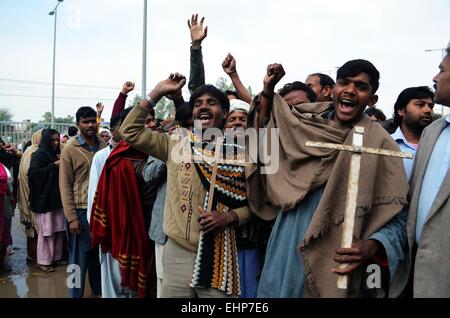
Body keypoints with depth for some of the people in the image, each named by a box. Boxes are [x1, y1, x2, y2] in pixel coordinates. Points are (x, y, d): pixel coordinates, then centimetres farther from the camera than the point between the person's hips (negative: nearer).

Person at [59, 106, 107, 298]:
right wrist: (72, 217, -11)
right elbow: (65, 186, -6)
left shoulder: (104, 146, 5)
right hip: (81, 210, -4)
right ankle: (76, 294, 22)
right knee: (79, 257, 6)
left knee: (100, 253, 17)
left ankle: (99, 289, 34)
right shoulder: (70, 150, -5)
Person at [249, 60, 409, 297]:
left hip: (331, 263, -4)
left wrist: (370, 247, -29)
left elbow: (394, 222, -10)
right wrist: (268, 90, 7)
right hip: (285, 250, 4)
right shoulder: (308, 125, 4)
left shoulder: (380, 145, -10)